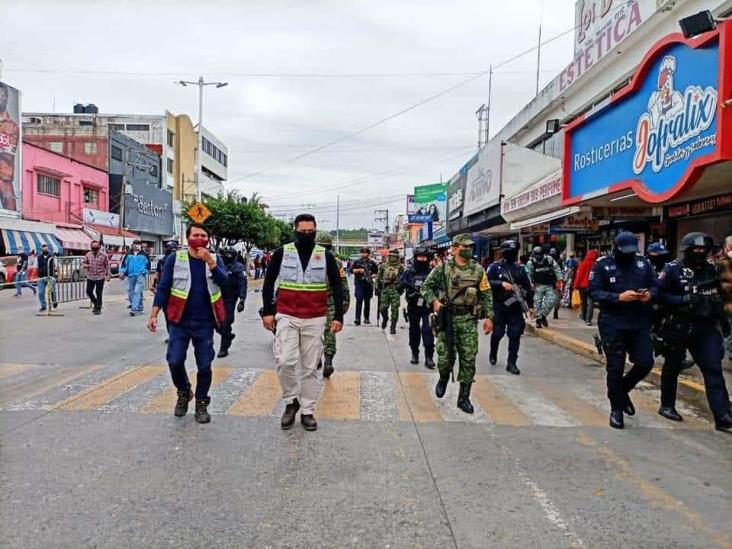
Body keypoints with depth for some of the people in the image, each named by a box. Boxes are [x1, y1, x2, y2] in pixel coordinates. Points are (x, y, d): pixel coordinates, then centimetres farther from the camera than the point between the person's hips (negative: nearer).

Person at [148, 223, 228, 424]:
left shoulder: (214, 259, 5)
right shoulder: (175, 258, -1)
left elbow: (224, 282, -12)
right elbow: (163, 288, -1)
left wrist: (209, 261, -23)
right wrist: (154, 315, -7)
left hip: (205, 323, 1)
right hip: (179, 321, -1)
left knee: (204, 366, 5)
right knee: (174, 361, -4)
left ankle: (201, 403, 24)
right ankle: (184, 393, 25)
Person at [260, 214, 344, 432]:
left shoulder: (325, 256, 2)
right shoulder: (281, 253, 0)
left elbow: (337, 287, 5)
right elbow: (268, 283, 7)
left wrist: (338, 316, -2)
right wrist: (267, 311, 2)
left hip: (314, 320, 1)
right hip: (286, 317, 0)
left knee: (310, 367, 6)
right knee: (285, 361, -13)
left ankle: (307, 411, 17)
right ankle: (291, 401, 11)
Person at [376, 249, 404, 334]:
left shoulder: (400, 267, 2)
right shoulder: (383, 266, 6)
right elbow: (378, 278, 10)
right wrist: (377, 288, 7)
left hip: (396, 291, -1)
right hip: (385, 290, 2)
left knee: (395, 309, -2)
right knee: (383, 308, 2)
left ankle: (393, 327, 8)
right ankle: (385, 318, 34)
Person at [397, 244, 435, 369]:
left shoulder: (431, 272, -1)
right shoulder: (409, 271, 2)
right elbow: (398, 287, 1)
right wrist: (404, 284, -20)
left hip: (427, 306, -2)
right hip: (413, 306, 2)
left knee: (427, 329, -10)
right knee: (414, 330, 12)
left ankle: (429, 357, -5)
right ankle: (415, 353, 28)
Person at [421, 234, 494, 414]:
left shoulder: (478, 270, 4)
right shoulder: (443, 268, -2)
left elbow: (486, 295, 8)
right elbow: (426, 286, 4)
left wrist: (488, 316, 0)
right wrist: (434, 301, -13)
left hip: (469, 320, 2)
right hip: (447, 318, -2)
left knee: (468, 360, 1)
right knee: (445, 357, 1)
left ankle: (464, 398, 13)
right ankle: (443, 379, 35)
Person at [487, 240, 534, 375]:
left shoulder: (520, 268, 10)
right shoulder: (495, 267, -1)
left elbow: (528, 287, 14)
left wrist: (530, 305, 12)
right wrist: (502, 284, -23)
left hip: (515, 307, 3)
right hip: (499, 307, -3)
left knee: (515, 335, -2)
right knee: (497, 333, 7)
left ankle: (512, 363, 4)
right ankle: (493, 354, 34)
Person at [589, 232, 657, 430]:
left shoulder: (643, 263, 7)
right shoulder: (602, 264, -5)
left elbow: (655, 286, 12)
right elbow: (594, 292, -10)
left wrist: (650, 294, -12)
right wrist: (619, 297, -22)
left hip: (639, 322, 4)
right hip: (612, 323, -3)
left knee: (645, 363, 2)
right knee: (615, 367, 2)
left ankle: (622, 390, 31)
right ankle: (616, 408, 19)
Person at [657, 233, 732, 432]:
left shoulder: (711, 268, 10)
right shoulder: (673, 269, -9)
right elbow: (659, 294, -15)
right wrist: (684, 300, -24)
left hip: (706, 327, 5)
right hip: (678, 327, -4)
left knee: (713, 369, -2)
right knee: (673, 367, 9)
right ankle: (667, 406, 26)